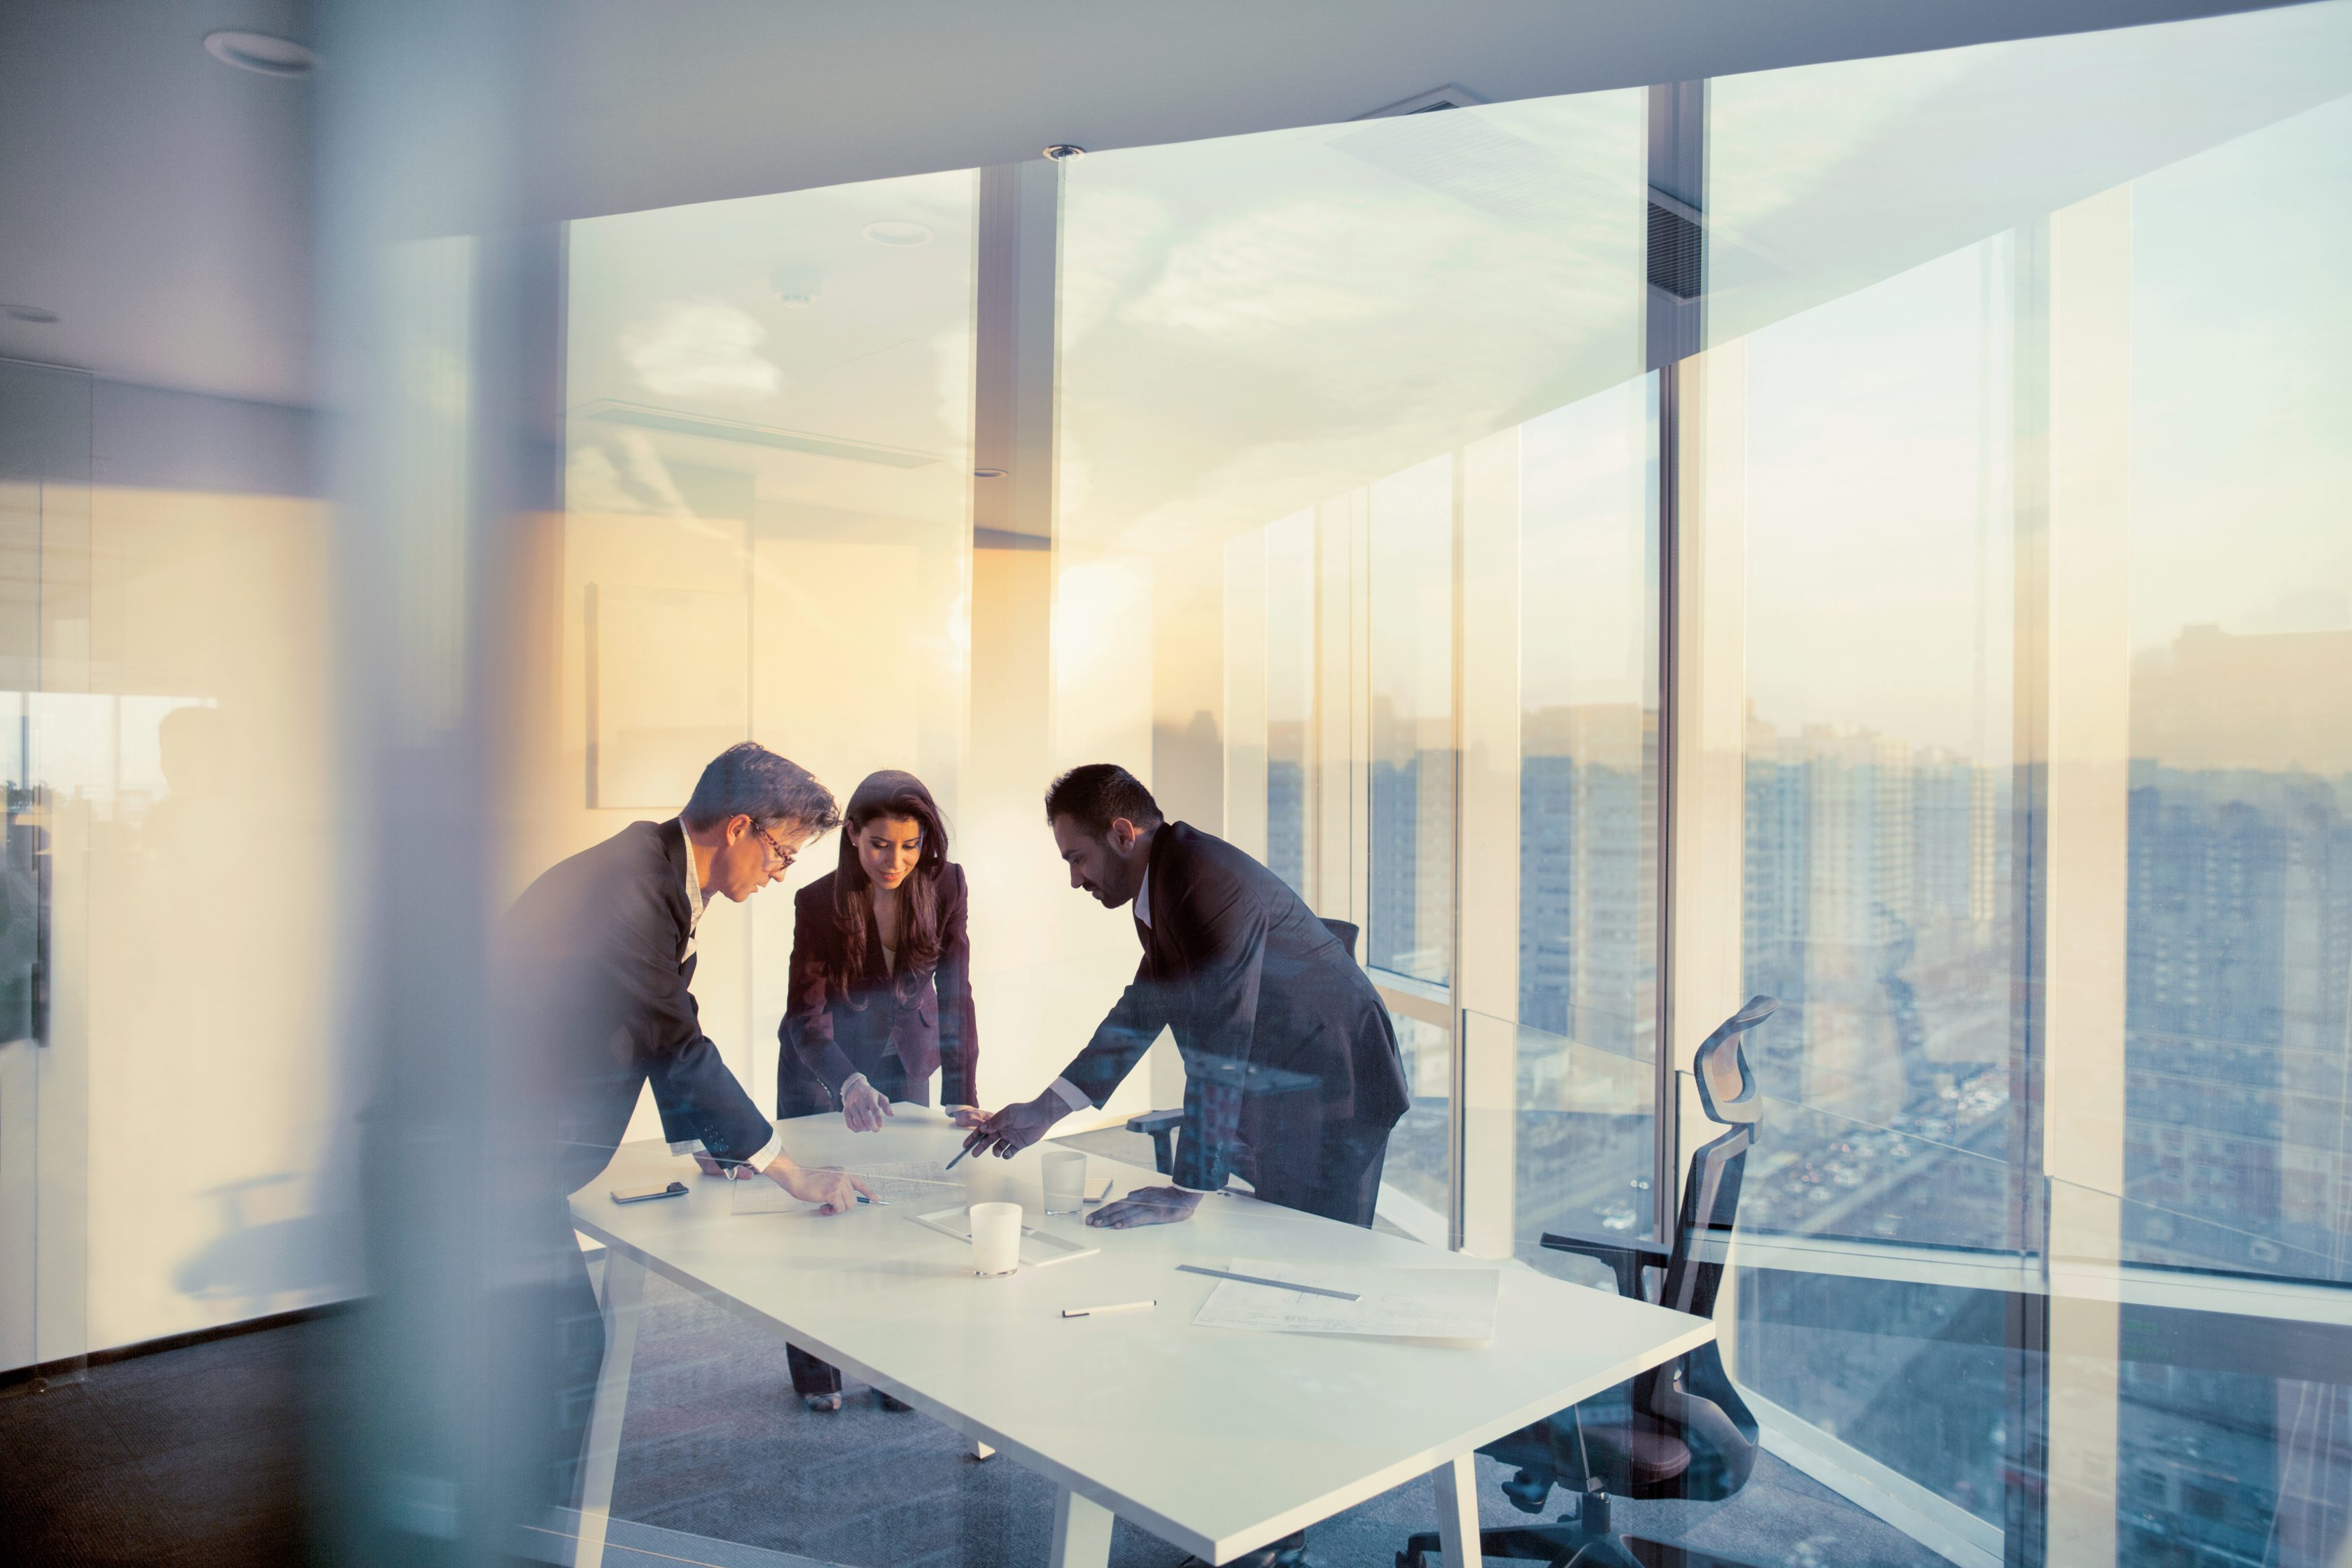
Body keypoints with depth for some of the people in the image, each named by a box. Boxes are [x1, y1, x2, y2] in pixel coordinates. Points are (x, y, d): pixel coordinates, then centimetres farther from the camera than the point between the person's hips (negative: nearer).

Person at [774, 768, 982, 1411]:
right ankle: (815, 1369, 24)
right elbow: (808, 1013, -26)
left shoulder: (945, 886, -18)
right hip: (821, 1067, -2)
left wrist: (962, 1096, -24)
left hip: (903, 1061, 2)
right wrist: (850, 1085, -44)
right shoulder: (818, 903, -25)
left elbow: (955, 993, -16)